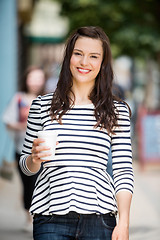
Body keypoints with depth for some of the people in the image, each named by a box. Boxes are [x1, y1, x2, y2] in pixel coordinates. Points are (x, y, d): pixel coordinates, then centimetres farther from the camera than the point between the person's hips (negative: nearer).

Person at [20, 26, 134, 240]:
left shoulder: (117, 111, 7)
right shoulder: (42, 105, 7)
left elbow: (123, 172, 5)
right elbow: (27, 167, 14)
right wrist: (34, 157, -9)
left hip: (99, 219, 0)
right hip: (51, 219, 0)